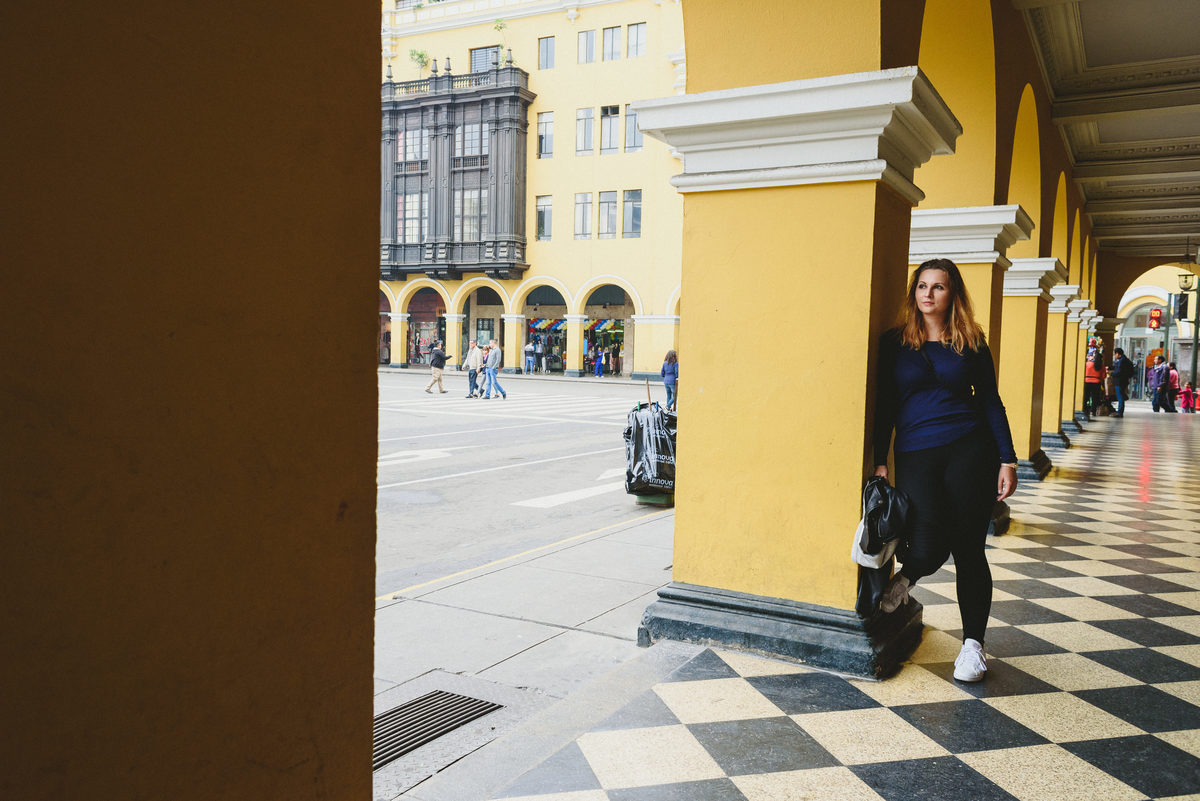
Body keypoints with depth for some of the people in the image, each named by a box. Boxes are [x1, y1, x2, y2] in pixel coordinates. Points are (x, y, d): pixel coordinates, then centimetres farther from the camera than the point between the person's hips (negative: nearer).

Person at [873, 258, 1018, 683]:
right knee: (928, 548, -16)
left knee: (968, 549, 3)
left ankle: (973, 642, 19)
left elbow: (991, 402, 11)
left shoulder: (971, 342, 9)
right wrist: (880, 461, 2)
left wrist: (1007, 460, 4)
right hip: (915, 453, -1)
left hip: (970, 450, 1)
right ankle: (905, 577, 22)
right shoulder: (894, 342, 7)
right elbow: (883, 406, 8)